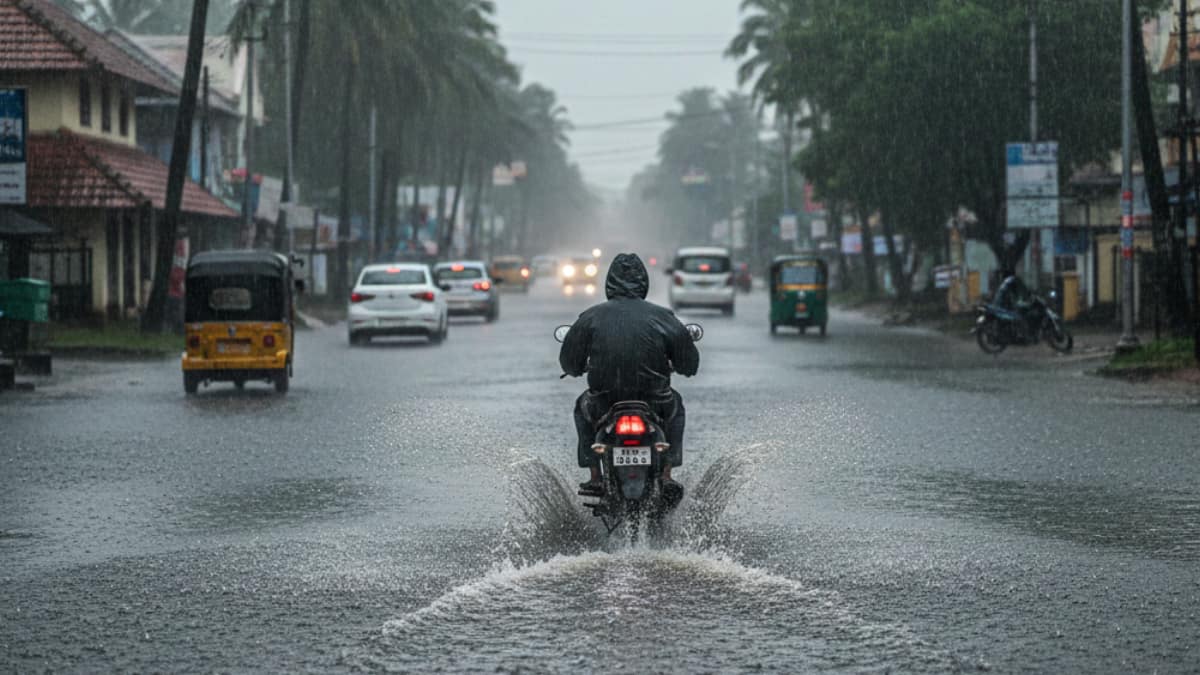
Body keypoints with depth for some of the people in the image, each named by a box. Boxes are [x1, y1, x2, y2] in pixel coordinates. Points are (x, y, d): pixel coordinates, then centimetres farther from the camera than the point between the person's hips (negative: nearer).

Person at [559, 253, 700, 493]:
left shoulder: (591, 317, -2)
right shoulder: (662, 317, -3)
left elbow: (569, 362, 6)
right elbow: (689, 364, 4)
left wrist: (584, 368, 29)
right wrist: (669, 365, 27)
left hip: (604, 405, 0)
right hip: (654, 403, 0)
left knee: (583, 406, 35)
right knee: (675, 405, 34)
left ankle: (595, 477, 27)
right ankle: (666, 475, 25)